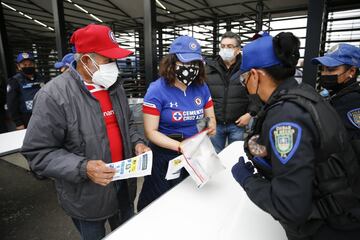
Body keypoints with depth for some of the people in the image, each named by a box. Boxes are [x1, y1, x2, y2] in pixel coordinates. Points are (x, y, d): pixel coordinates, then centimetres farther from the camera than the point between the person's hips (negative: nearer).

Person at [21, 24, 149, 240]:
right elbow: (38, 152, -18)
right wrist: (82, 168, -30)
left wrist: (137, 142, -5)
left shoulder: (115, 86, 1)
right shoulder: (54, 95, -21)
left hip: (120, 185, 6)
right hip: (85, 198, -5)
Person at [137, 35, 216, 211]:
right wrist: (181, 146, -29)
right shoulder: (157, 90, -15)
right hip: (165, 158, -4)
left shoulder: (201, 87, -1)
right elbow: (151, 132, -17)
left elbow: (211, 118, 8)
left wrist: (211, 126, -16)